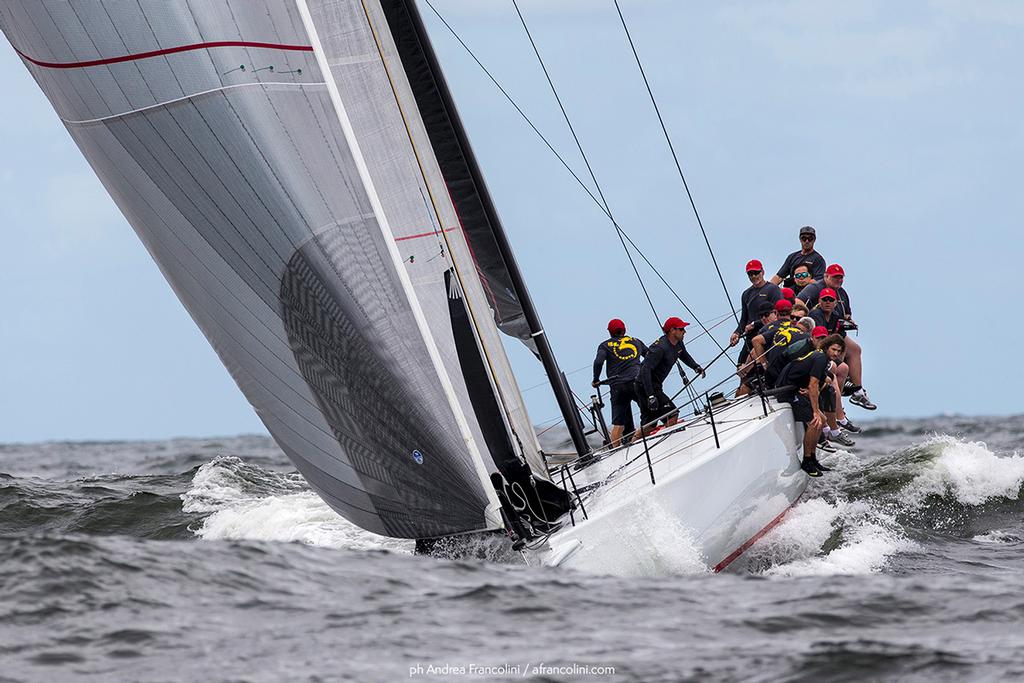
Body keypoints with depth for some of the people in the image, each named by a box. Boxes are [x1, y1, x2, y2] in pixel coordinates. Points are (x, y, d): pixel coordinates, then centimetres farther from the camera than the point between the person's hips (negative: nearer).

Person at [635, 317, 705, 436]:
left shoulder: (678, 343, 4)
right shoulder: (660, 348, -25)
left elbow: (684, 355, 29)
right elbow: (645, 369, -31)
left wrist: (696, 367, 12)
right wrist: (650, 395, -36)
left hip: (655, 386, 10)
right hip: (645, 385, -10)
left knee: (648, 424, 12)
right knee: (672, 414, -16)